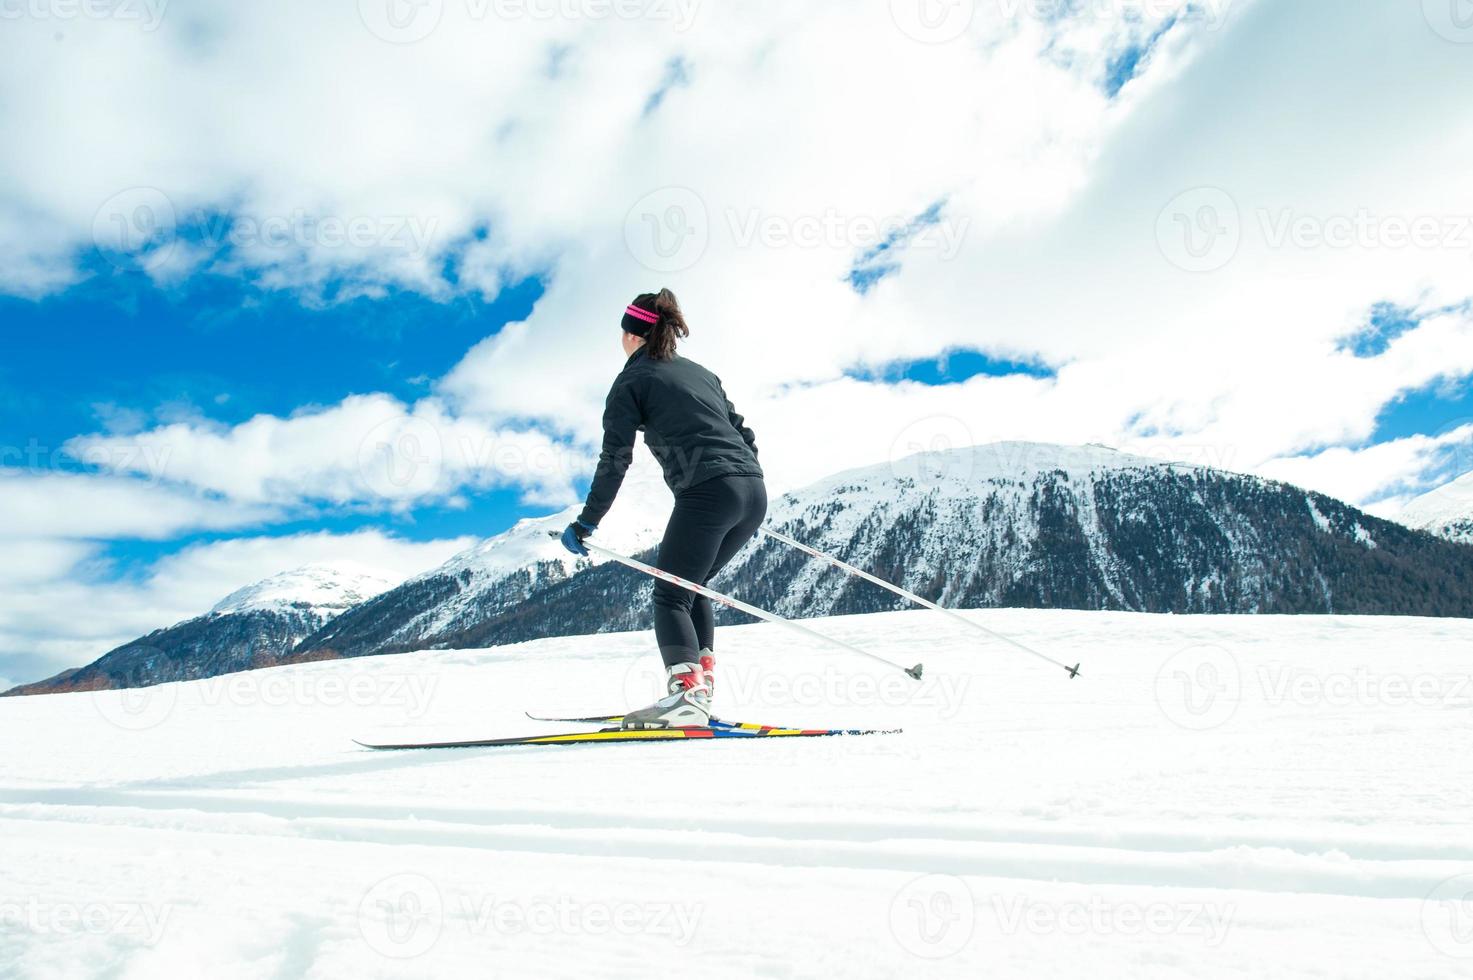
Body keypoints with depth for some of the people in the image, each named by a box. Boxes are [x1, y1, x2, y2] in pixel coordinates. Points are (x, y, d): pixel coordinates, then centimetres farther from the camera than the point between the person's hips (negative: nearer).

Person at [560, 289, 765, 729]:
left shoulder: (632, 381, 6)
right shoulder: (700, 372, 26)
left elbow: (614, 459, 0)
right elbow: (743, 434, 25)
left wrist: (587, 522, 4)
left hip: (707, 493, -7)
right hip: (754, 492, 7)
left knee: (670, 595, 0)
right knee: (693, 585, 20)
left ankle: (685, 694, -17)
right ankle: (702, 685, 13)